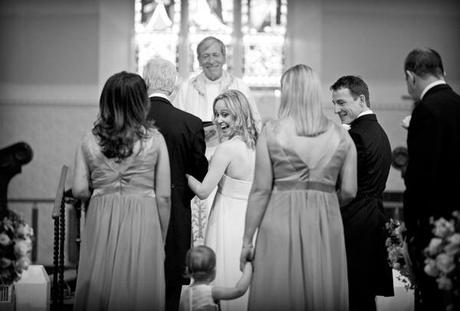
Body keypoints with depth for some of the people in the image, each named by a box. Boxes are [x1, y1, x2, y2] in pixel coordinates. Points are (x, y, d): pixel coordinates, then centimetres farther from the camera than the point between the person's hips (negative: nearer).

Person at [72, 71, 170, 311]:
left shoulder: (89, 141, -1)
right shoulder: (154, 140, -5)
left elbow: (79, 190, -1)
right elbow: (164, 196, -3)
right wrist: (162, 240, 8)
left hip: (101, 222, 2)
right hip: (143, 222, -2)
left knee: (100, 291, 10)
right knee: (138, 291, 7)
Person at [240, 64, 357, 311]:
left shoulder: (272, 131, -4)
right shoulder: (341, 135, 3)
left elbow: (260, 190, -5)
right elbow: (349, 191, 4)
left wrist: (247, 239, 0)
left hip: (280, 220, -2)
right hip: (326, 226, 2)